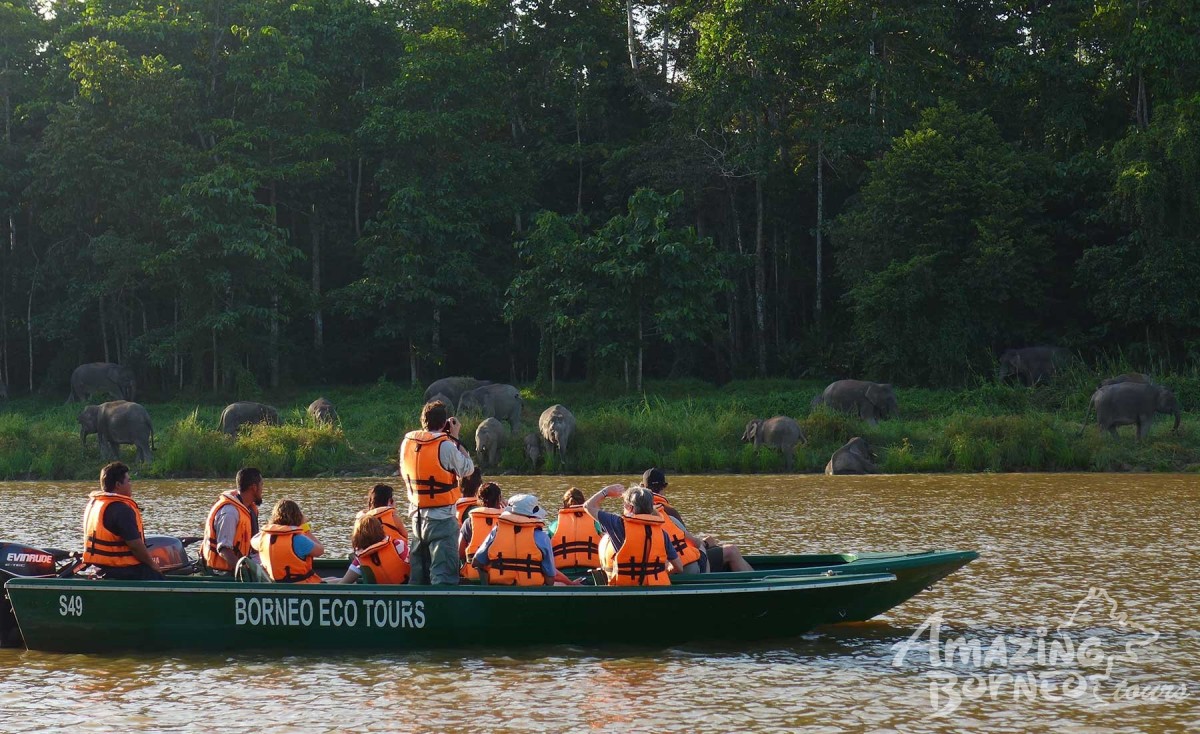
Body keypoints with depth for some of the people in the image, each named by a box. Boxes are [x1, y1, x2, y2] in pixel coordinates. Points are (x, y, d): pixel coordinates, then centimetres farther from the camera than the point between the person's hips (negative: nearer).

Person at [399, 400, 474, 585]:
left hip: (417, 518, 6)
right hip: (441, 519, -6)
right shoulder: (445, 446, -15)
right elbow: (468, 469, -5)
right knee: (444, 576, -9)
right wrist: (455, 438, 1)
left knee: (417, 577, 14)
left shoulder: (407, 443, 3)